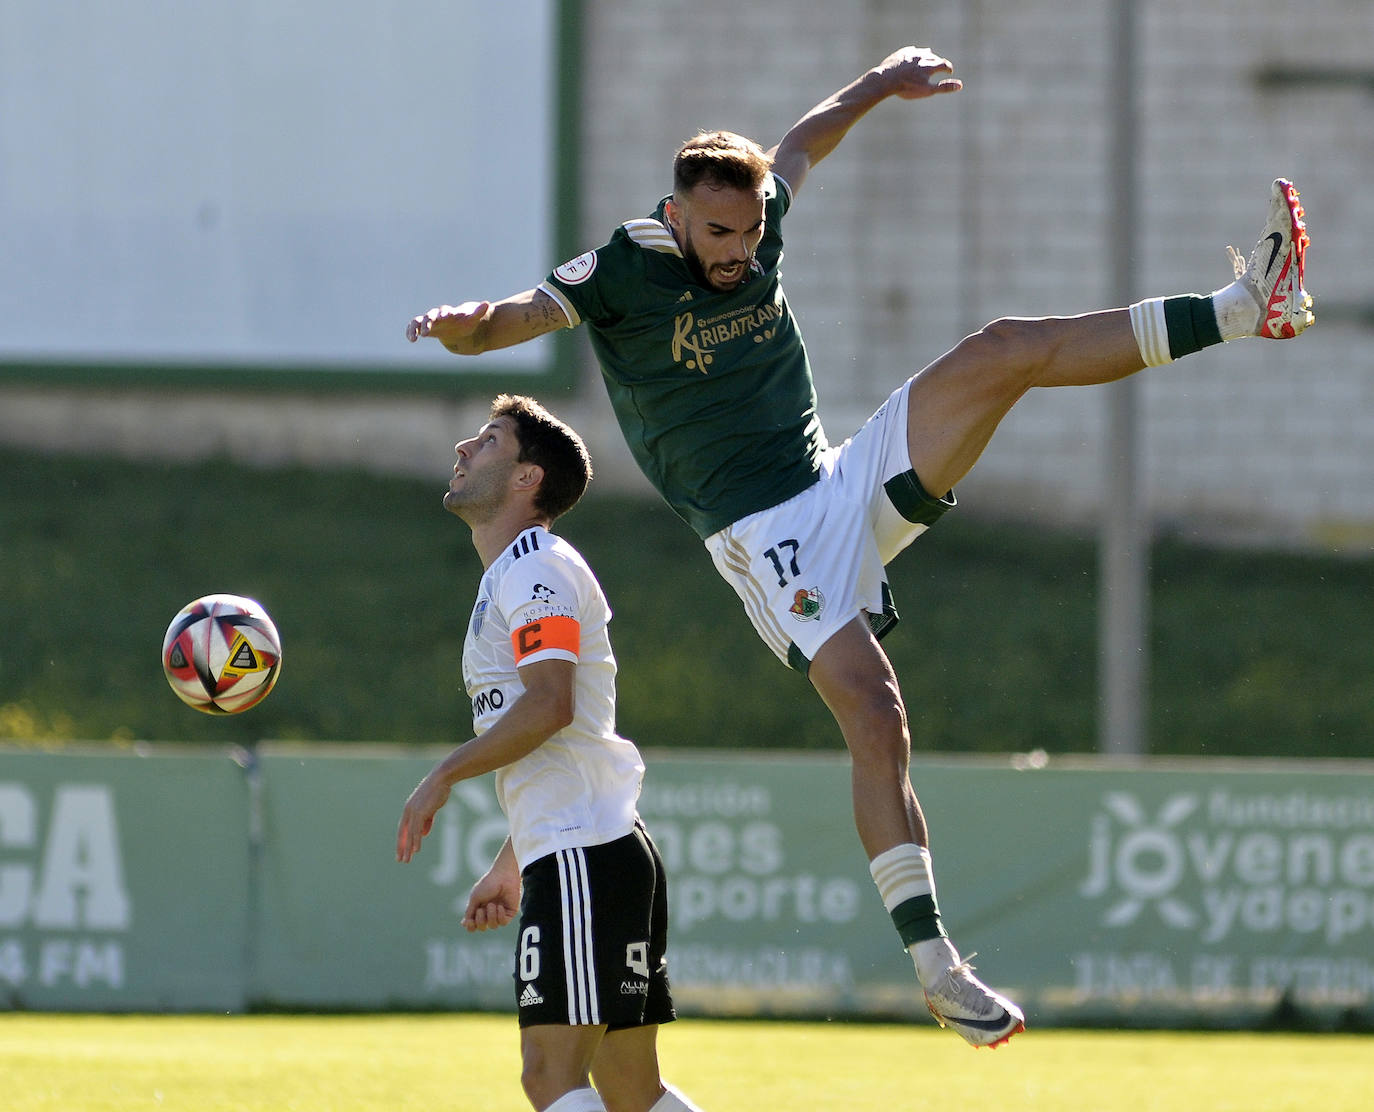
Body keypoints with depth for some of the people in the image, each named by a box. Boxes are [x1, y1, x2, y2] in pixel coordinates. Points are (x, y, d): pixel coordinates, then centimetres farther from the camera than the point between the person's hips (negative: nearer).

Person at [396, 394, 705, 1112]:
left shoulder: (535, 568, -7)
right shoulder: (509, 578, 24)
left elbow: (549, 705, -21)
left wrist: (444, 776, -13)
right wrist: (508, 868, 28)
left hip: (582, 862, -10)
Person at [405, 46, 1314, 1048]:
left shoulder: (756, 228, 6)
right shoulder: (624, 273, -11)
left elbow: (801, 146, 28)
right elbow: (503, 322, -20)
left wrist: (879, 85, 41)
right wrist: (463, 323, -43)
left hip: (849, 488, 6)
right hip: (763, 535, -6)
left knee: (1003, 352, -6)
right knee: (874, 712, -23)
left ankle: (1249, 306, -1)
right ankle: (935, 966, -26)